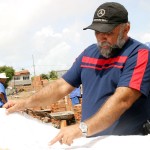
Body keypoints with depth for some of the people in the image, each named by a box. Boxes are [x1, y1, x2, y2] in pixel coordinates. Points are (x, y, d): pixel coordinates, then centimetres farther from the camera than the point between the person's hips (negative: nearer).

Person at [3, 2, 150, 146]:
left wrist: (83, 128, -34)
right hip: (90, 140, 5)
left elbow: (122, 100, -25)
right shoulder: (88, 53, 9)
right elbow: (61, 86, 12)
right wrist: (25, 103, 3)